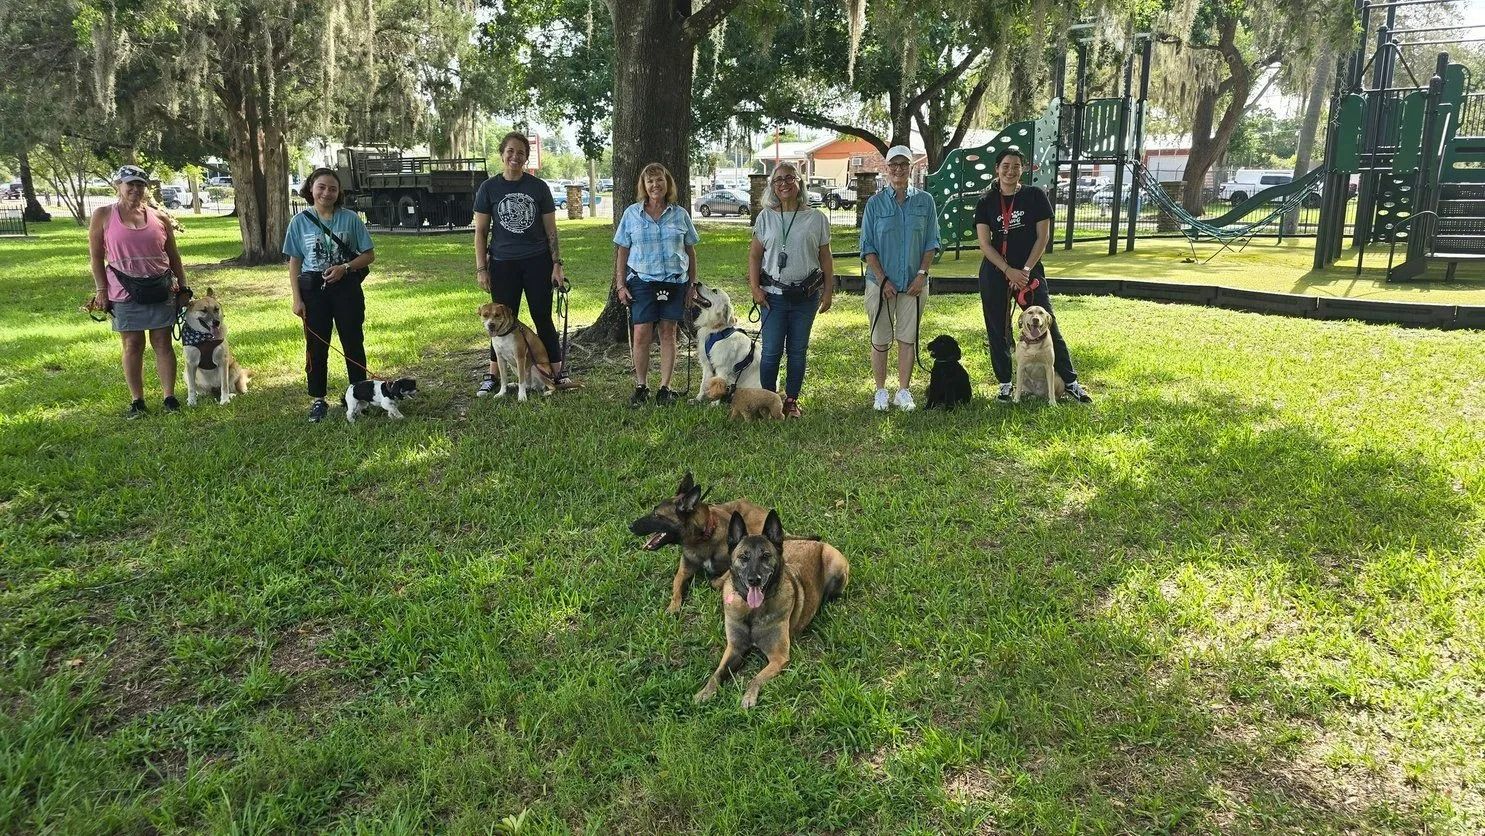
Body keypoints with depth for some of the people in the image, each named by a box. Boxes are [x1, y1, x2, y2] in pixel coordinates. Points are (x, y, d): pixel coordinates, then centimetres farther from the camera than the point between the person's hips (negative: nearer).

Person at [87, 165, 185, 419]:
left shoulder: (159, 218, 7)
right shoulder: (103, 216, 1)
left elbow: (173, 256, 12)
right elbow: (95, 255, 2)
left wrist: (183, 287, 9)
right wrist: (101, 289, -4)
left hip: (161, 290, 2)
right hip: (125, 292, -1)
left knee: (163, 343, 3)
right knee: (132, 345, 3)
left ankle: (170, 397, 9)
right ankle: (136, 401, 10)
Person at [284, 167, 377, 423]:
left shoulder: (350, 218, -2)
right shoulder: (300, 221, 1)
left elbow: (369, 255, 1)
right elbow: (294, 262, 3)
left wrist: (345, 267, -16)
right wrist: (297, 299, -3)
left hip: (346, 288, -1)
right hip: (313, 289, 1)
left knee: (353, 343, 6)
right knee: (316, 346, 7)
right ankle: (318, 400, 17)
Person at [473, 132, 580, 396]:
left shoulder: (539, 187, 2)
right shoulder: (488, 188, 1)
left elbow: (551, 230, 4)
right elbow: (480, 232, 3)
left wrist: (557, 265, -2)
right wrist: (481, 269, -2)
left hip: (537, 263, 0)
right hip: (502, 263, 0)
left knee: (543, 318, 4)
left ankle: (557, 374, 10)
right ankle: (493, 377, 16)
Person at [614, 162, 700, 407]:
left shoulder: (680, 215, 6)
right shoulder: (632, 214, 3)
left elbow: (690, 251, 12)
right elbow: (622, 251, 5)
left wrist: (693, 283, 8)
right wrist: (620, 285, 0)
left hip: (674, 282, 1)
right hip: (642, 281, -1)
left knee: (668, 334, 5)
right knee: (641, 334, -5)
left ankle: (665, 387, 12)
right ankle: (641, 386, 8)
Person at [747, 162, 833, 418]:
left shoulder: (816, 218, 3)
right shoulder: (765, 217, 4)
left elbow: (825, 258, 6)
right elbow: (754, 255, 5)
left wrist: (828, 291, 2)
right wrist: (755, 287, -4)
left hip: (806, 295, 0)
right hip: (774, 294, 0)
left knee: (798, 350, 8)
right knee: (771, 350, -2)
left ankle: (792, 400, 18)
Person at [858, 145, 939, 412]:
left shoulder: (925, 201, 3)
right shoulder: (875, 203, -1)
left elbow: (932, 242, 5)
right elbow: (867, 247, -2)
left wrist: (922, 274, -7)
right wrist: (883, 280, -10)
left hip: (914, 284, 1)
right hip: (880, 283, -1)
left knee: (908, 338, 6)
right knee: (880, 340, 5)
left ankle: (903, 391, 16)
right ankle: (881, 391, 16)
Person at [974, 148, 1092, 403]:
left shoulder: (1035, 196, 1)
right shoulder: (986, 203, 3)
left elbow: (1043, 236, -1)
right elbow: (984, 243, -3)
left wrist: (1025, 271, -10)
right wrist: (1009, 271, -14)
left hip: (1030, 271, -1)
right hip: (995, 274, 1)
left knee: (1047, 325, -1)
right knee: (998, 330, 4)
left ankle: (1070, 381, 7)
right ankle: (1005, 384, 16)